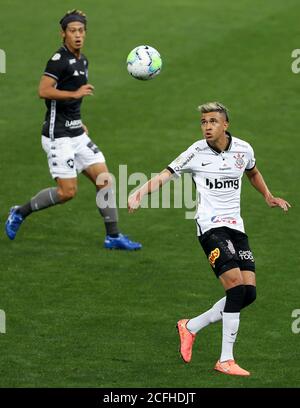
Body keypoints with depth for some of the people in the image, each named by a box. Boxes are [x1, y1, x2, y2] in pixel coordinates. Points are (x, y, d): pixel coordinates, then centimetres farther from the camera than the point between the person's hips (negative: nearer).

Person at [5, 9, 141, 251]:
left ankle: (113, 237, 8)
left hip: (76, 133, 9)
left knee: (104, 179, 2)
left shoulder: (82, 61, 13)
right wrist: (76, 94, -25)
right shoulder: (59, 59, -14)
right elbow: (44, 91, -24)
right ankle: (20, 213, 11)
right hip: (58, 136, -9)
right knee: (67, 191, -9)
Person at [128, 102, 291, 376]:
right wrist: (139, 193, -25)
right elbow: (165, 175, -9)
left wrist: (268, 196, 24)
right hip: (211, 226, -6)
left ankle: (191, 327, 14)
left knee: (249, 292, -4)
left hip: (236, 227, 6)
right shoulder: (196, 153, -6)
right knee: (236, 285, -21)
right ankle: (226, 360, -15)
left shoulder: (243, 149, 7)